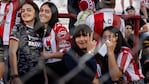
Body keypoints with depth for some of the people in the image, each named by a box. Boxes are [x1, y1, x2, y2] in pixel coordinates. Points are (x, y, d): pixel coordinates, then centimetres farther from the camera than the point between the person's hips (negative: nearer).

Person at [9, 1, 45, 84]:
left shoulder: (40, 31, 10)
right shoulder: (18, 28, -1)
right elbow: (12, 52, -9)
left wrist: (46, 77, 3)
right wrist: (14, 76, -18)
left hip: (39, 76, 4)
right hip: (22, 76, -4)